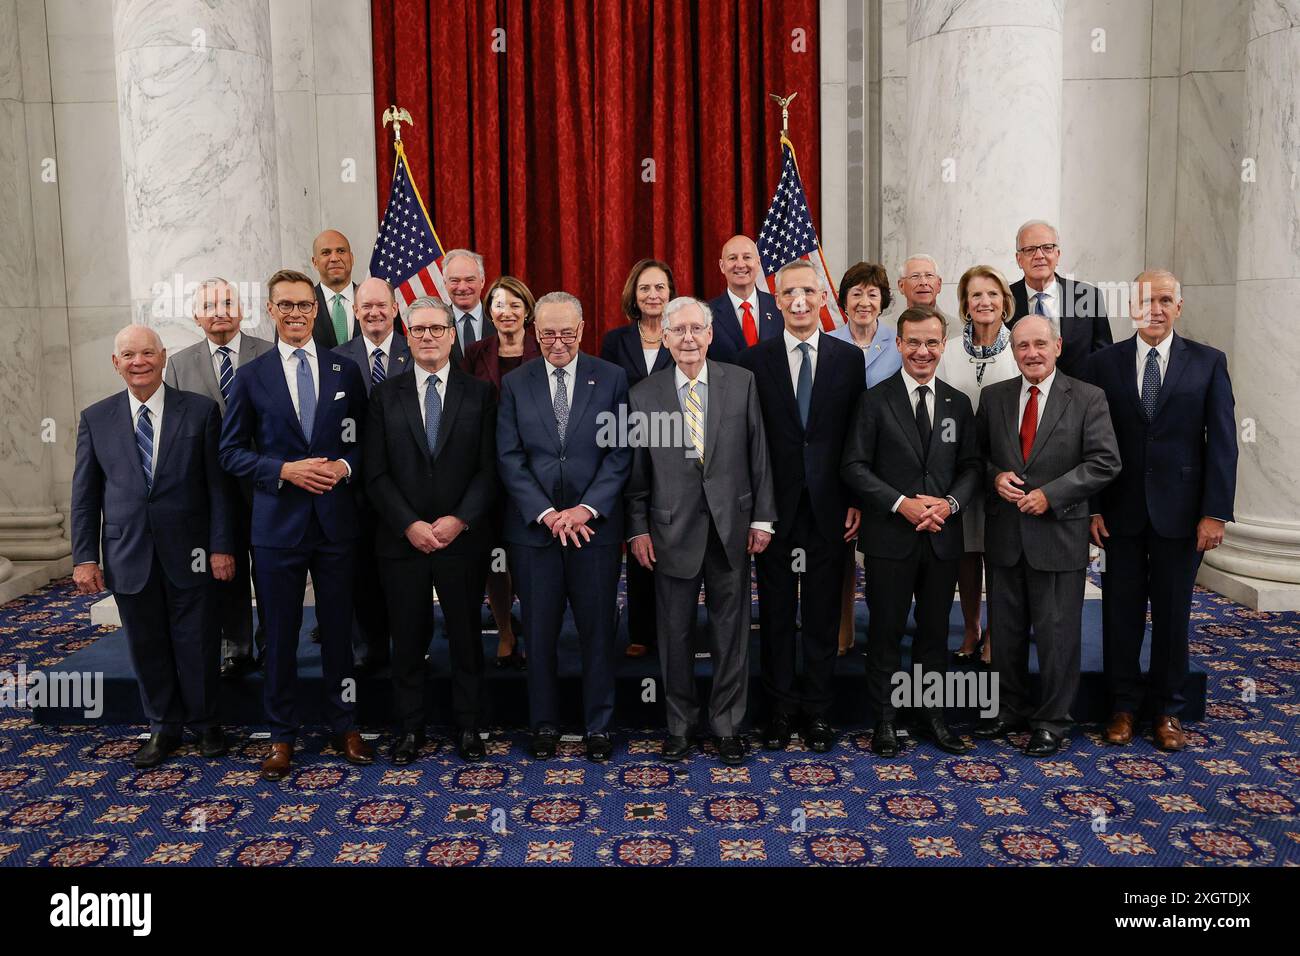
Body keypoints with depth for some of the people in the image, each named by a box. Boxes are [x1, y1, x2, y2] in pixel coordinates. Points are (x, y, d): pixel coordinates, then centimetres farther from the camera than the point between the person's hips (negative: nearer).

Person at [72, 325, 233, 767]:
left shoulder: (201, 410, -2)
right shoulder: (96, 419, 5)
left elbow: (217, 484, -2)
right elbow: (85, 495, 6)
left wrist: (221, 546, -6)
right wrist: (85, 557, 0)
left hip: (188, 552, -2)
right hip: (127, 556, 2)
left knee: (196, 643, 6)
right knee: (146, 647, 11)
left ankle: (204, 723, 27)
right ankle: (163, 727, 28)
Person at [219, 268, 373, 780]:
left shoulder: (345, 370, 6)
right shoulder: (251, 377, 2)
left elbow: (366, 439, 9)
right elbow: (231, 451, 2)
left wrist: (345, 465, -11)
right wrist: (285, 470, -13)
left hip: (336, 521, 1)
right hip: (278, 523, -1)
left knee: (339, 629, 10)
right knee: (280, 634, 7)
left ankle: (344, 726, 25)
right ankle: (282, 735, 22)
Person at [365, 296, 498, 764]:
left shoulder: (480, 393, 3)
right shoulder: (385, 395, 5)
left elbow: (488, 469, -2)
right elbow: (376, 474, 0)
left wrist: (459, 521, -13)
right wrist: (410, 525, -10)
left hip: (463, 538, 0)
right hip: (402, 541, 1)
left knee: (467, 637, 8)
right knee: (407, 639, 8)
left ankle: (468, 726, 22)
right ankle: (410, 727, 23)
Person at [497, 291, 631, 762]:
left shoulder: (611, 378, 2)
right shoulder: (515, 384, 4)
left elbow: (620, 453, -2)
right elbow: (509, 458, -1)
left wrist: (586, 509, -12)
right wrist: (546, 514, -11)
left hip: (595, 525, -1)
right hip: (533, 528, 1)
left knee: (598, 631, 6)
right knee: (539, 633, 9)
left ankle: (599, 726, 20)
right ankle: (544, 724, 24)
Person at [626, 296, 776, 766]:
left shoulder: (742, 382, 2)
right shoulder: (643, 394, 2)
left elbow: (758, 454, 3)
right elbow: (636, 469, 4)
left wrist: (762, 517, 0)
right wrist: (637, 529, 0)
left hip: (731, 524, 0)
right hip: (672, 528, 0)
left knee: (731, 629, 8)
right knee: (675, 632, 9)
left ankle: (728, 724, 23)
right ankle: (680, 724, 25)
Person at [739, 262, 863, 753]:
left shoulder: (849, 358, 4)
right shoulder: (753, 360, 1)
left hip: (829, 507, 1)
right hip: (775, 505, 0)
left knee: (823, 612, 9)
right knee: (776, 612, 9)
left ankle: (818, 711, 21)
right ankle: (781, 707, 22)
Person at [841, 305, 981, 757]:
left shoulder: (959, 403, 9)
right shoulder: (875, 400, -3)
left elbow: (970, 466, 10)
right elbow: (854, 466, -7)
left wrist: (950, 503, -10)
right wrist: (901, 503, -16)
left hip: (943, 537, 4)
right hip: (890, 537, -3)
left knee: (935, 631, 13)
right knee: (886, 632, 5)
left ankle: (932, 716, 27)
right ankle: (885, 720, 18)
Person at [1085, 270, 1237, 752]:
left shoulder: (1209, 362, 2)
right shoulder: (1103, 362, 2)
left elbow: (1222, 442, -1)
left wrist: (1215, 512, -8)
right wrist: (1091, 507, -5)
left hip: (1180, 511, 0)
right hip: (1120, 512, 0)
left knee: (1173, 614, 9)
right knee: (1121, 612, 7)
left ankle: (1167, 710, 23)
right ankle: (1123, 705, 22)